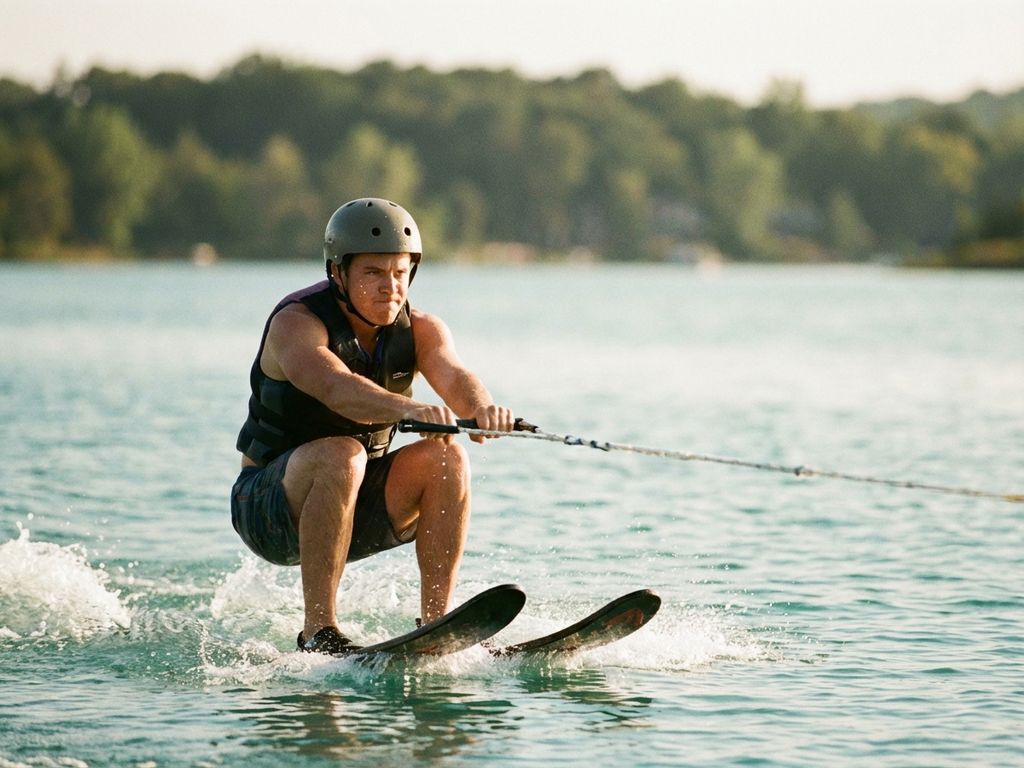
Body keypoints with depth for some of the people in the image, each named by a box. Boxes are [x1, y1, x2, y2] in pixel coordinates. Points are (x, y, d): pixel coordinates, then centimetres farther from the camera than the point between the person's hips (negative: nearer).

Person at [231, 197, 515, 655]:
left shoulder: (419, 330, -4)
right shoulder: (296, 324, -19)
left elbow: (452, 375, -25)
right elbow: (336, 388, -40)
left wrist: (481, 407, -50)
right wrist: (409, 409, -59)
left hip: (356, 506, 5)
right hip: (272, 507, -5)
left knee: (445, 456, -20)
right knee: (340, 455, -35)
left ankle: (435, 623, -18)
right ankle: (318, 631, -34)